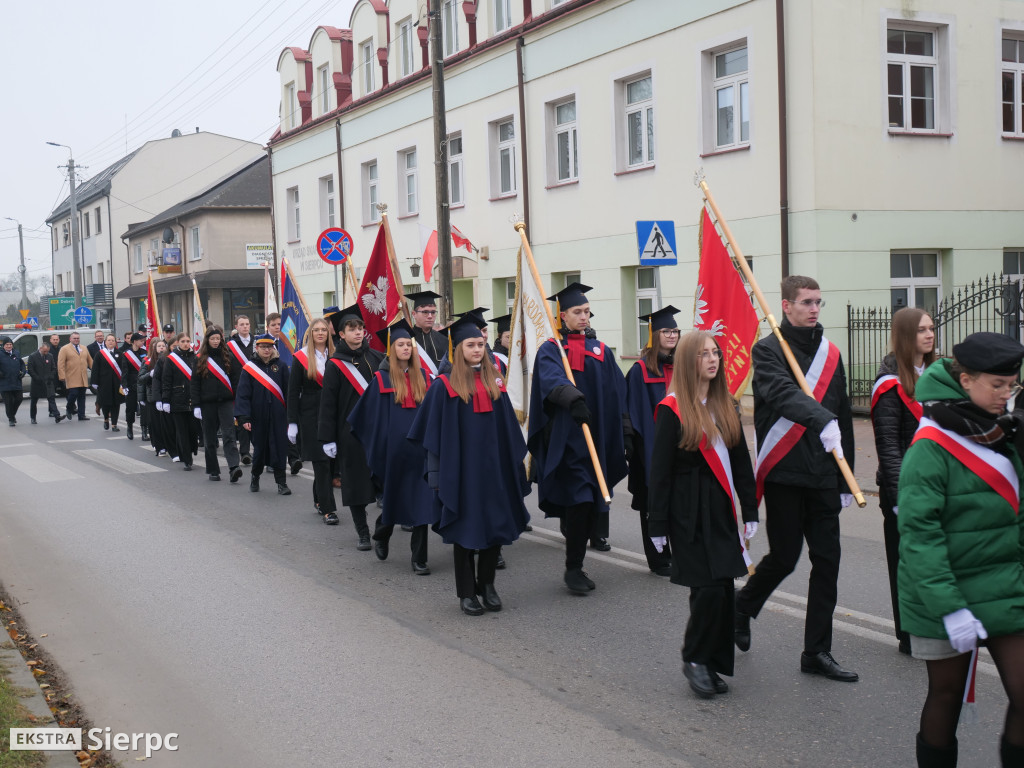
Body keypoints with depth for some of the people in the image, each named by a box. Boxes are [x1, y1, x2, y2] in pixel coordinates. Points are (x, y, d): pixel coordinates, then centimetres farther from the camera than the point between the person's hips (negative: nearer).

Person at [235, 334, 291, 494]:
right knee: (259, 447, 10)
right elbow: (243, 395, -2)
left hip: (278, 416, 0)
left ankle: (281, 482, 5)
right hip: (258, 416, 0)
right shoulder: (249, 368, 0)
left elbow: (287, 392, 5)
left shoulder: (281, 366, 4)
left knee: (279, 448, -2)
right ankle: (255, 477, 32)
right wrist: (244, 418, -11)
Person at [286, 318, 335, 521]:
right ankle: (328, 509, -4)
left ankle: (319, 500, 29)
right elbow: (293, 392, -1)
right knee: (321, 462, -6)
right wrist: (292, 422, -6)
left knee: (331, 460, 7)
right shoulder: (301, 358, 0)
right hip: (310, 416, -3)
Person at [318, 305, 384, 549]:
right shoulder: (335, 365, -2)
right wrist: (328, 438, -7)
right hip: (350, 431, -2)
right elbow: (328, 404, -2)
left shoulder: (375, 357, 7)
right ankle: (363, 534, 12)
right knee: (356, 481, 3)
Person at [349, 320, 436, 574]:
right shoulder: (382, 379, 1)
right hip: (395, 446, -2)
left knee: (421, 500, -2)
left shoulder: (423, 377, 7)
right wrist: (379, 449, -1)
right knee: (394, 495, 10)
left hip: (420, 446, 2)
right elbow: (370, 414, 3)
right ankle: (381, 536, 39)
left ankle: (419, 558, 2)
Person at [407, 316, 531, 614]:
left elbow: (509, 428, 14)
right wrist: (437, 473, -8)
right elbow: (433, 433, -5)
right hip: (461, 469, -4)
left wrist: (515, 462, 10)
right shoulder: (444, 386, -4)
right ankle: (466, 592, 12)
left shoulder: (494, 382, 9)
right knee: (465, 529, 2)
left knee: (495, 524, 6)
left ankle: (487, 585, 21)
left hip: (493, 467, 4)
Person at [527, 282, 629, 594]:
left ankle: (575, 567, 17)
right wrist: (573, 399, -40)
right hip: (565, 438, -5)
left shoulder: (601, 351, 15)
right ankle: (573, 569, -1)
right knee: (579, 500, -13)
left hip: (596, 438, 5)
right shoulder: (551, 350, 0)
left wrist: (624, 431, 7)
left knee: (589, 503, 6)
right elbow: (553, 380, -22)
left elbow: (617, 396, 16)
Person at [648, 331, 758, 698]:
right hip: (689, 511, -6)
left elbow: (741, 462, 14)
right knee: (709, 587, -10)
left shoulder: (726, 406, 10)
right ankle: (694, 659, 9)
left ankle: (713, 662, 17)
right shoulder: (672, 409, -7)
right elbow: (660, 470, -6)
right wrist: (657, 524, -7)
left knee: (723, 589, 5)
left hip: (722, 508, 6)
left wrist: (749, 510, 10)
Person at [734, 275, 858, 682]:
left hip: (823, 475, 5)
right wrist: (821, 419, -43)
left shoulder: (830, 353, 13)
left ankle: (817, 652, 14)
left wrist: (845, 478, 14)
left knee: (827, 561, 4)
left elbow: (843, 416, 16)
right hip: (783, 474, -5)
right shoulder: (767, 351, -5)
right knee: (783, 557, 1)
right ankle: (741, 606, 31)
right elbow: (784, 393, -25)